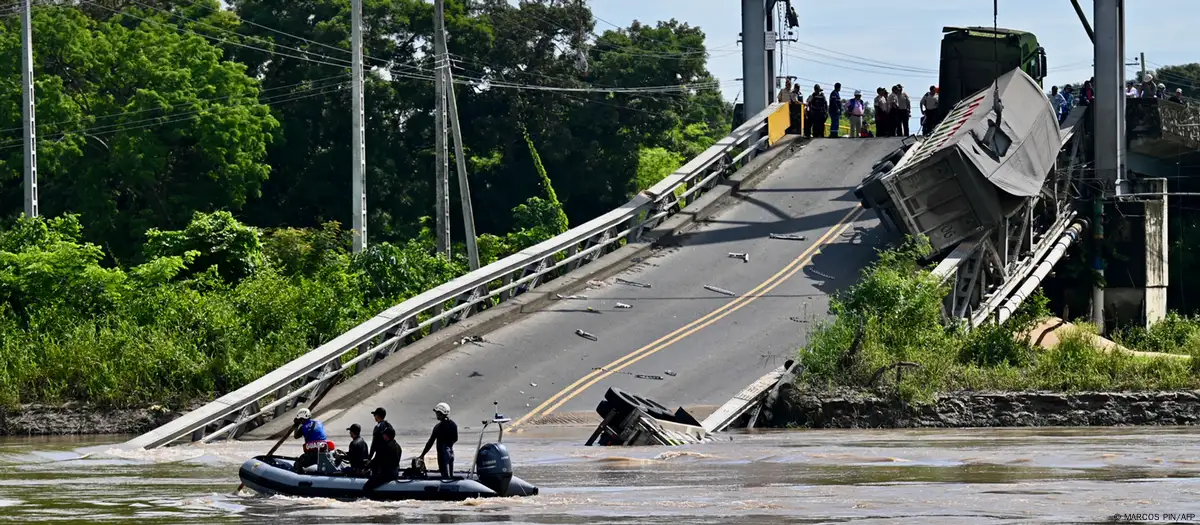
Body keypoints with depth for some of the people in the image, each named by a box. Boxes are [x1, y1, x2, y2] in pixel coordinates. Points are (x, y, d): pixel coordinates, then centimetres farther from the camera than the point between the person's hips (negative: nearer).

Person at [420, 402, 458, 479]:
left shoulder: (438, 427, -17)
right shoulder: (453, 424, 4)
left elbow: (431, 442, -15)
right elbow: (455, 439, 14)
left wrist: (422, 455, -10)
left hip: (443, 453, -8)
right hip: (451, 452, 8)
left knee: (445, 476, -6)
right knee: (451, 476, 15)